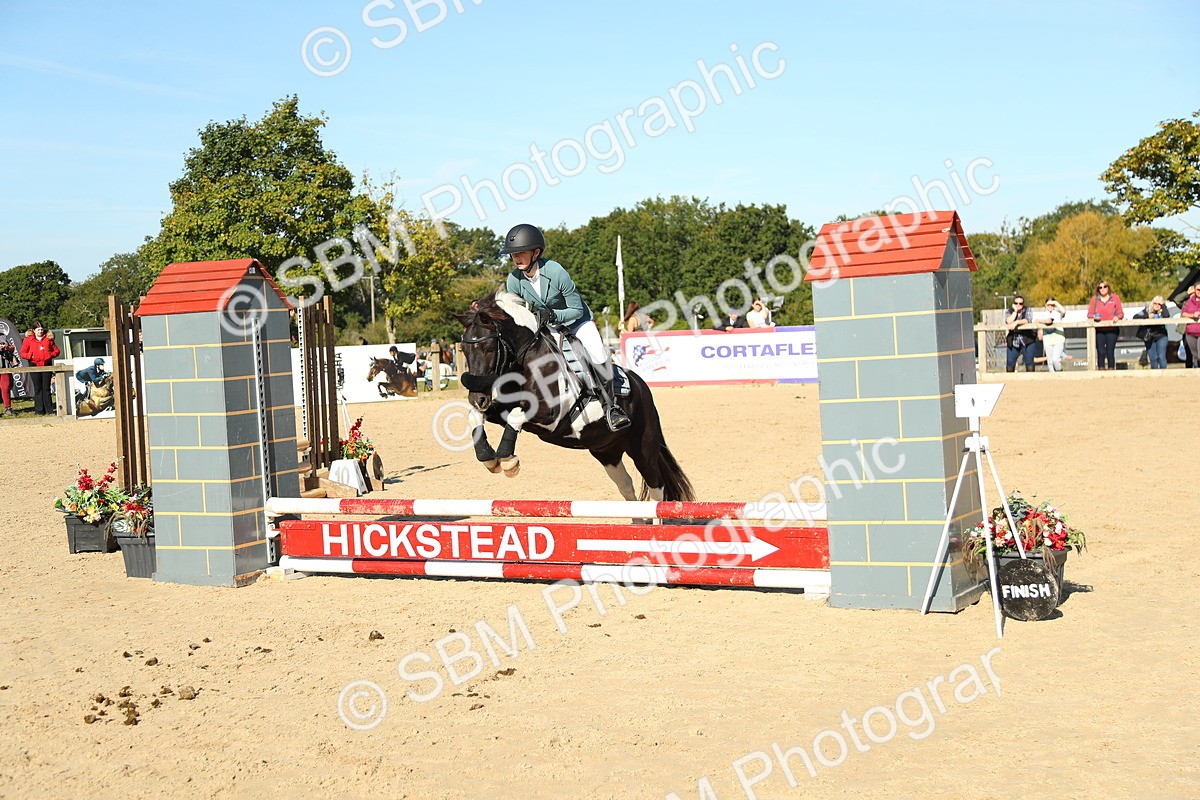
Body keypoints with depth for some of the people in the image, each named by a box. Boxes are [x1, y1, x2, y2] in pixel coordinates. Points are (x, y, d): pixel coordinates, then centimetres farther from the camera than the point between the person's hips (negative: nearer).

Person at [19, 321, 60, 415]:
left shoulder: (48, 339, 10)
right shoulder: (28, 340, 5)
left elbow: (56, 350, 14)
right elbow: (22, 353, 4)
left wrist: (51, 355, -6)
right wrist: (30, 356, -14)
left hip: (47, 365, 1)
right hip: (34, 366, -1)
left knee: (46, 388, 3)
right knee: (38, 388, 1)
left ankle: (49, 409, 5)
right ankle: (39, 410, 3)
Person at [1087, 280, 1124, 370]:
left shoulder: (1115, 298, 9)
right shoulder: (1094, 299, 12)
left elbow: (1120, 313, 7)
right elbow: (1089, 314, 10)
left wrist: (1117, 317, -15)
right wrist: (1094, 317, -12)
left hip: (1111, 329, -1)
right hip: (1099, 330, 1)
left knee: (1110, 352, -5)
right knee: (1101, 352, -6)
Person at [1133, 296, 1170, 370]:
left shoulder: (1162, 311, 3)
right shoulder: (1147, 310, 5)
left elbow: (1167, 315, -21)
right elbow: (1135, 317, -4)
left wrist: (1163, 304, -12)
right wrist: (1147, 316, -15)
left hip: (1161, 336, -1)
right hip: (1149, 338, 1)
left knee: (1161, 357, -11)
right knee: (1153, 359, 2)